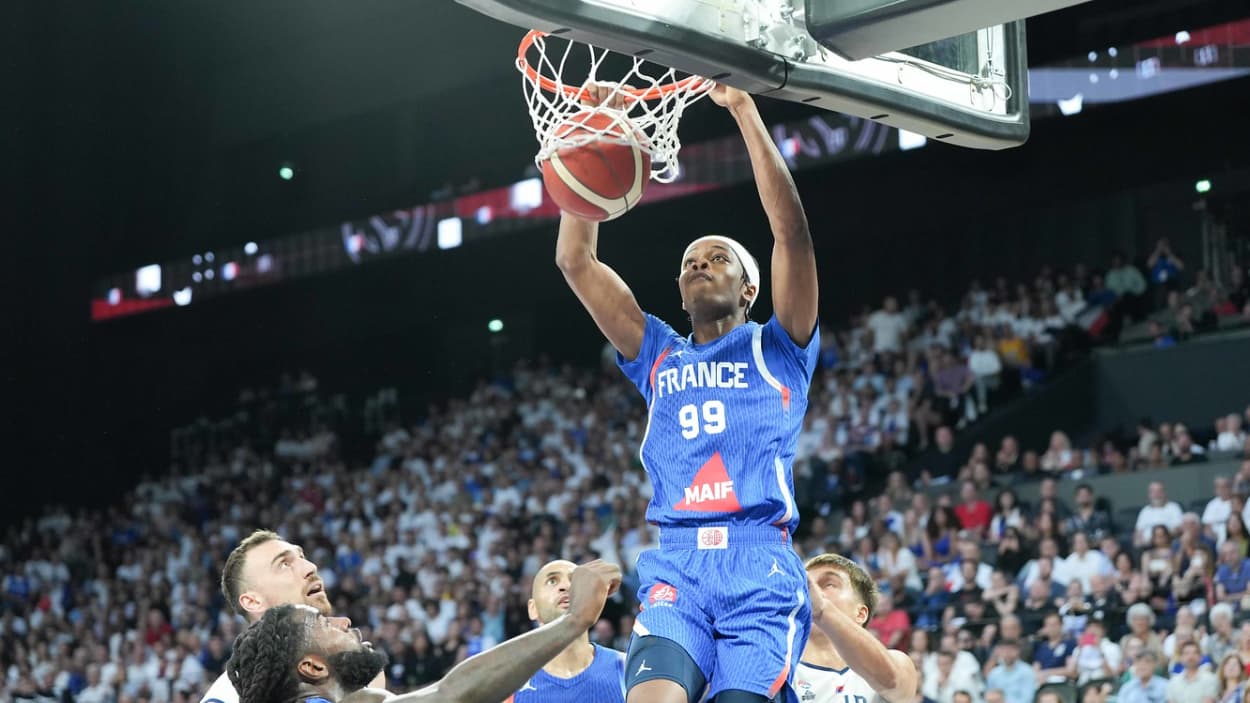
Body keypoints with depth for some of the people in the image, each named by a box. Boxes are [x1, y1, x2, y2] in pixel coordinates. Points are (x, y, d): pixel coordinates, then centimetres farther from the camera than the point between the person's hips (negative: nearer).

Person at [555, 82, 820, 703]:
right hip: (675, 565, 2)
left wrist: (743, 110, 0)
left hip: (762, 566, -2)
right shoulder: (659, 357, 24)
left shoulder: (776, 349, 16)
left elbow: (791, 231, 3)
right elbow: (575, 262, 19)